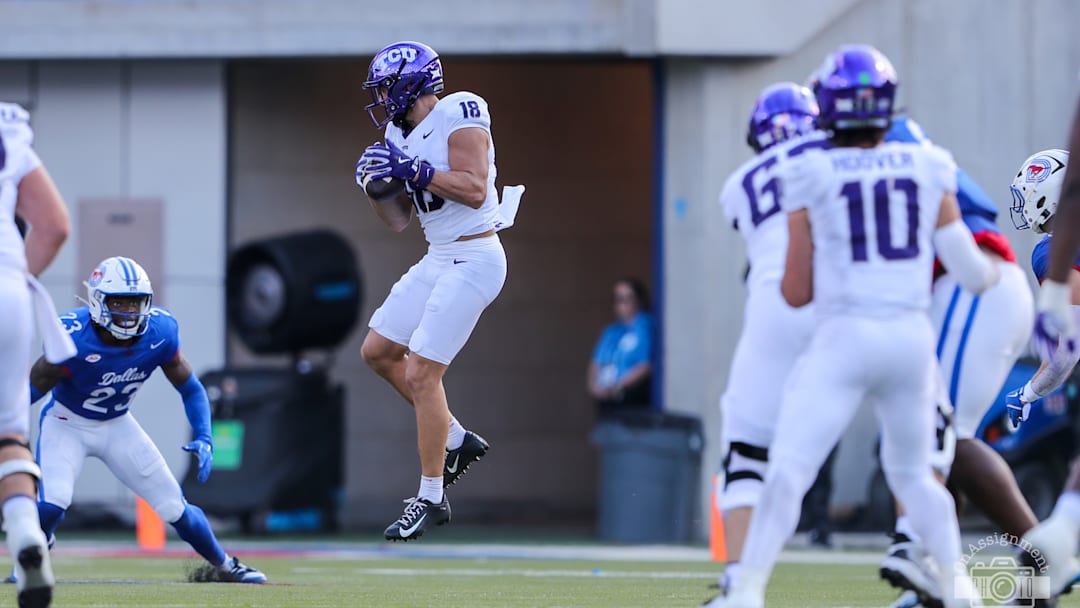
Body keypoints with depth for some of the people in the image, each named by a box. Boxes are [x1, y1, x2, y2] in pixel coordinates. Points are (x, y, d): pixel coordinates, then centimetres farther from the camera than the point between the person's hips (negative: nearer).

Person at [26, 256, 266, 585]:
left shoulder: (159, 333, -19)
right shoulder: (72, 340, -31)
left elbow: (190, 388, -4)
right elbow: (32, 389, -19)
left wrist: (204, 439, -17)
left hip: (117, 425, 3)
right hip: (67, 423, -3)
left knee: (175, 507, 2)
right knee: (52, 503, -28)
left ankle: (224, 566, 26)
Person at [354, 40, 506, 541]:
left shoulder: (459, 115, -13)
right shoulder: (401, 134, 11)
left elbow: (474, 190, -22)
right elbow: (398, 220, 15)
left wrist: (413, 169, -23)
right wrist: (375, 184, -3)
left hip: (472, 259, -10)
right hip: (437, 260, 10)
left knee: (421, 373, -10)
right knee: (377, 351, 13)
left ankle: (431, 498, 0)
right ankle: (456, 440, 24)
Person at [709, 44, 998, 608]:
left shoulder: (810, 175, -1)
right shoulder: (929, 168, 5)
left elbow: (796, 291, 3)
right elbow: (970, 270, 5)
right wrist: (993, 272, 28)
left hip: (844, 338, -3)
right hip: (912, 336, 3)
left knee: (788, 470, -7)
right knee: (913, 473, 22)